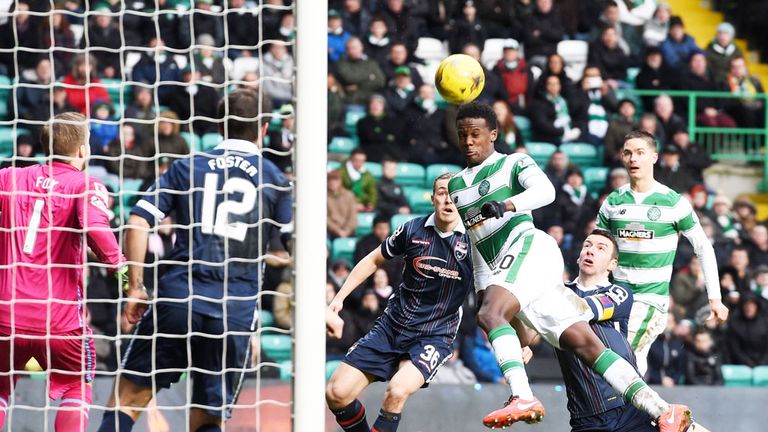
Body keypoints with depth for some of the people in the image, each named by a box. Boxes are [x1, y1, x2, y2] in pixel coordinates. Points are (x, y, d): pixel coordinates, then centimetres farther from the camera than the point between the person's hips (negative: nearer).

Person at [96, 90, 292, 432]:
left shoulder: (187, 167, 10)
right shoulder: (274, 179, 9)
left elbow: (138, 223, 2)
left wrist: (135, 287, 8)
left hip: (176, 299, 0)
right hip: (236, 311, 0)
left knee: (128, 396, 7)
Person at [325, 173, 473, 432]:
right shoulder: (413, 230, -3)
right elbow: (373, 261, 13)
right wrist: (337, 301, 10)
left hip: (434, 337, -3)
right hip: (391, 326, 3)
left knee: (397, 391, -31)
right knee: (337, 394, -6)